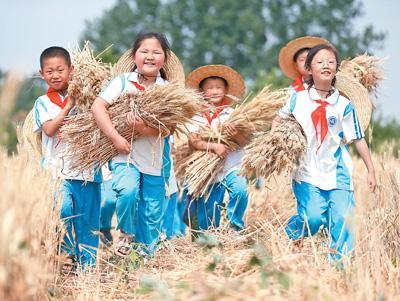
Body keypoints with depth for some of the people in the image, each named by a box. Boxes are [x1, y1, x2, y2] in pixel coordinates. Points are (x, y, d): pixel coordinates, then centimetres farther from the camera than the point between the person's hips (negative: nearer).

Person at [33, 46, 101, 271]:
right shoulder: (43, 103, 7)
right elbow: (50, 129, -9)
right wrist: (69, 106, -13)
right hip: (57, 169, -1)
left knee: (87, 221, 4)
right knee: (62, 208, -25)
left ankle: (88, 266, 14)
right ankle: (67, 253, -4)